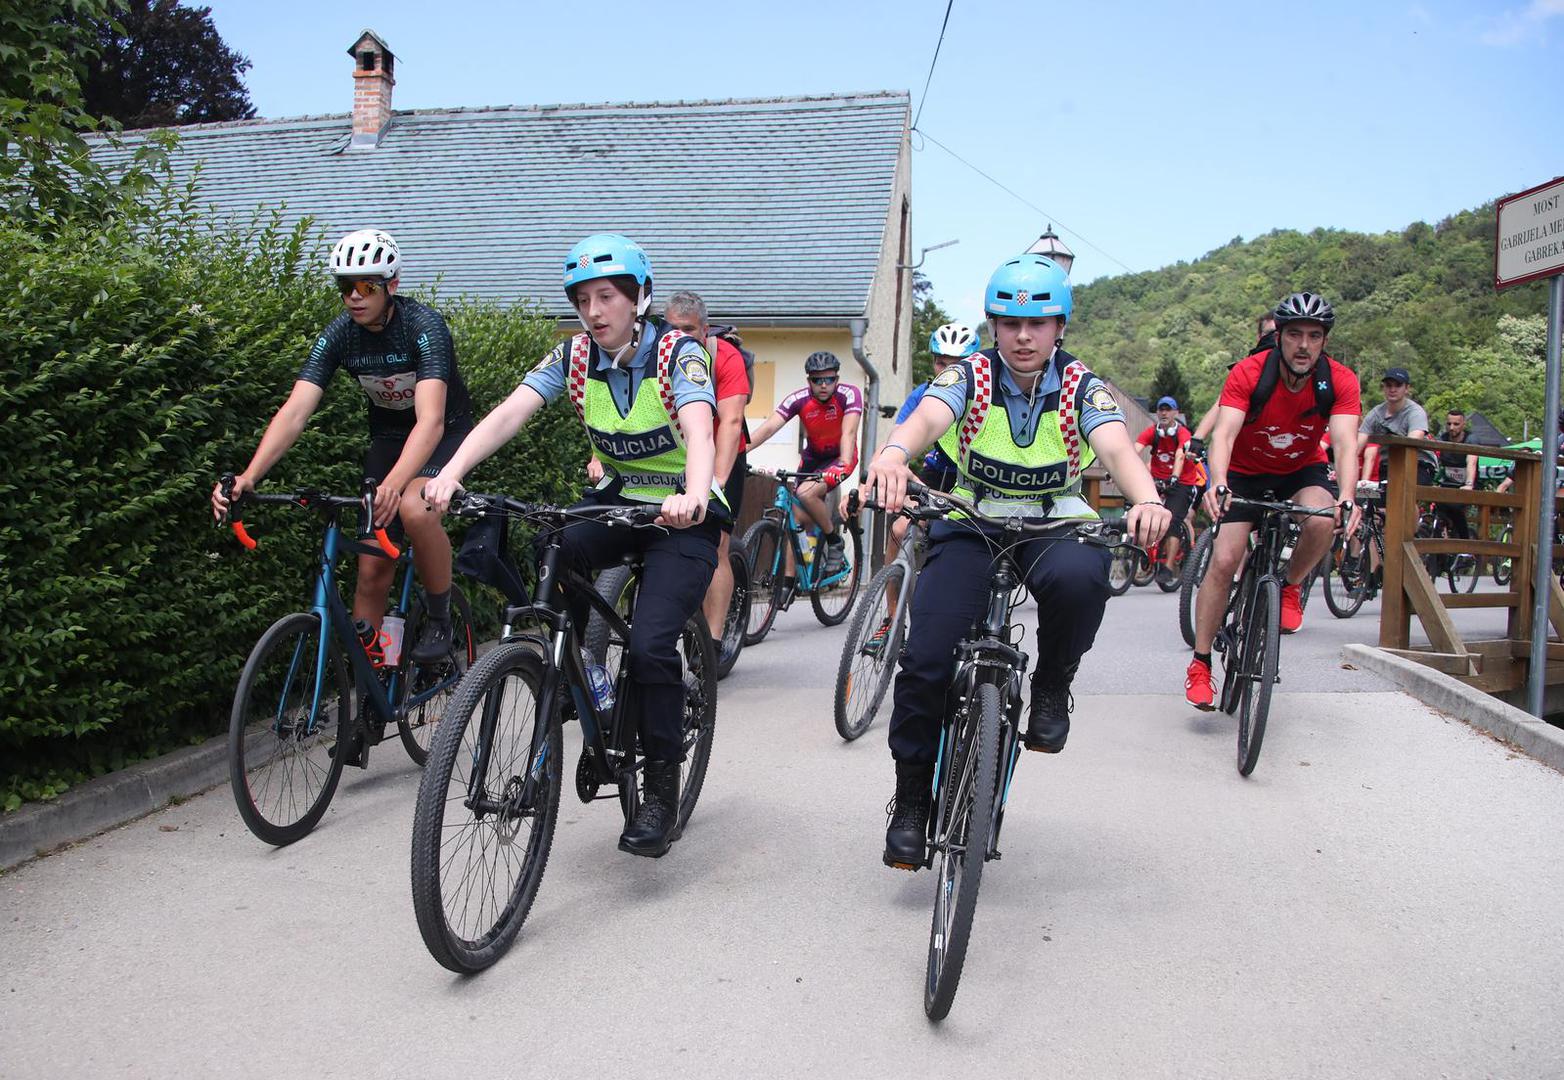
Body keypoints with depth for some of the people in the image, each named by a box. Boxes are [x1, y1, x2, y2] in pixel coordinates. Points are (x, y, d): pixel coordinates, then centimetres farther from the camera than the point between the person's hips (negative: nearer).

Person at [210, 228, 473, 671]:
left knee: (414, 508, -35)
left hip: (444, 433, -4)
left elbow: (430, 419, -40)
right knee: (372, 569, 0)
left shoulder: (423, 326, -27)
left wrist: (393, 484, -57)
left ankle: (440, 618, -12)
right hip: (388, 434, 5)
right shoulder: (339, 335, -14)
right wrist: (248, 477, -38)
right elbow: (295, 411, -22)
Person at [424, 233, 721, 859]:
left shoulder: (677, 352, -17)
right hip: (618, 498, 5)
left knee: (649, 646, -21)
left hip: (682, 513, -4)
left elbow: (699, 428, -36)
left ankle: (661, 794, -3)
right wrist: (451, 471, -37)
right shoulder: (575, 356, -5)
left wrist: (693, 495, -57)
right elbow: (509, 413, -19)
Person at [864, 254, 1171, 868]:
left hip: (1056, 524, 0)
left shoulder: (1081, 387, -3)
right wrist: (893, 454, -51)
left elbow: (1117, 448, -22)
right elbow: (928, 417, -27)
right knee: (926, 661, -16)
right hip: (970, 524, 0)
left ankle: (1051, 688, -7)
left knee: (1079, 577, -37)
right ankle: (911, 798, 5)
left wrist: (1147, 499, -45)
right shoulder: (970, 377, -5)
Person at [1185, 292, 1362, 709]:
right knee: (1223, 560, -15)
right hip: (1246, 472, -1)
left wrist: (1347, 498, -49)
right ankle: (1200, 663, -3)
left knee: (1323, 520, -33)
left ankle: (1291, 587, -1)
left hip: (1303, 470, 1)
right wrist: (1217, 484, -54)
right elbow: (1224, 434, -35)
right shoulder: (1248, 373, -24)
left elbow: (1345, 444, -30)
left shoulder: (1340, 381, -19)